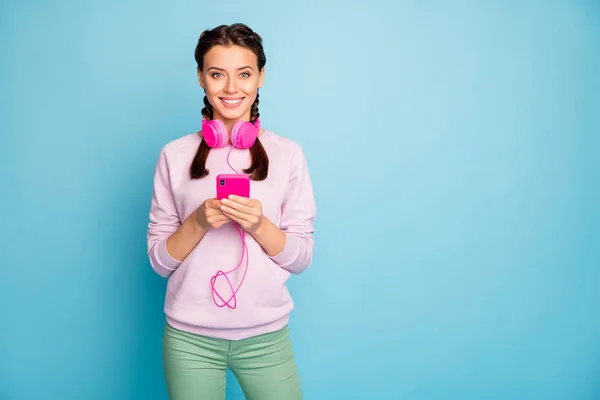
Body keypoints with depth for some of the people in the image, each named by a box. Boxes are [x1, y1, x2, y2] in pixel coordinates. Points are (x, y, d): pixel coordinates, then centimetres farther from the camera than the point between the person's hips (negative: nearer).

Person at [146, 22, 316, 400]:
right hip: (190, 337, 0)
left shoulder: (288, 153, -2)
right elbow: (158, 260, 1)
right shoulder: (175, 155, -1)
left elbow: (302, 257, -1)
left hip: (266, 335, 0)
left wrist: (258, 225, -18)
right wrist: (198, 222, -16)